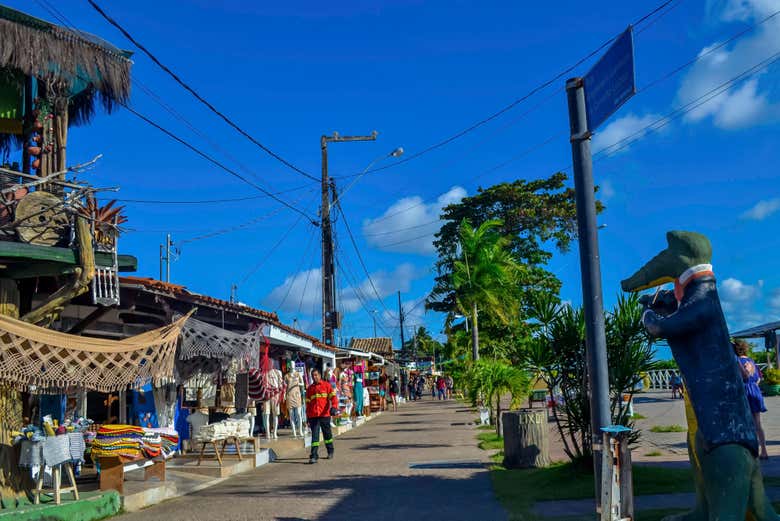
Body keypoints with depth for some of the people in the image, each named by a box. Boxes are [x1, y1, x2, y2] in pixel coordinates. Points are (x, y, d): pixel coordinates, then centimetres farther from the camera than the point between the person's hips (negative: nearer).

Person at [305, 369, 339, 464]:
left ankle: (330, 452, 30)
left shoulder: (326, 385, 4)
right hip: (313, 416, 2)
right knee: (314, 436, -5)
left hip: (325, 414, -2)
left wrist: (334, 407, -21)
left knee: (327, 434, 11)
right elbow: (308, 403, 18)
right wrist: (308, 417, 15)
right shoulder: (310, 388, 14)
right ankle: (314, 456, -7)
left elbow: (333, 396, -4)